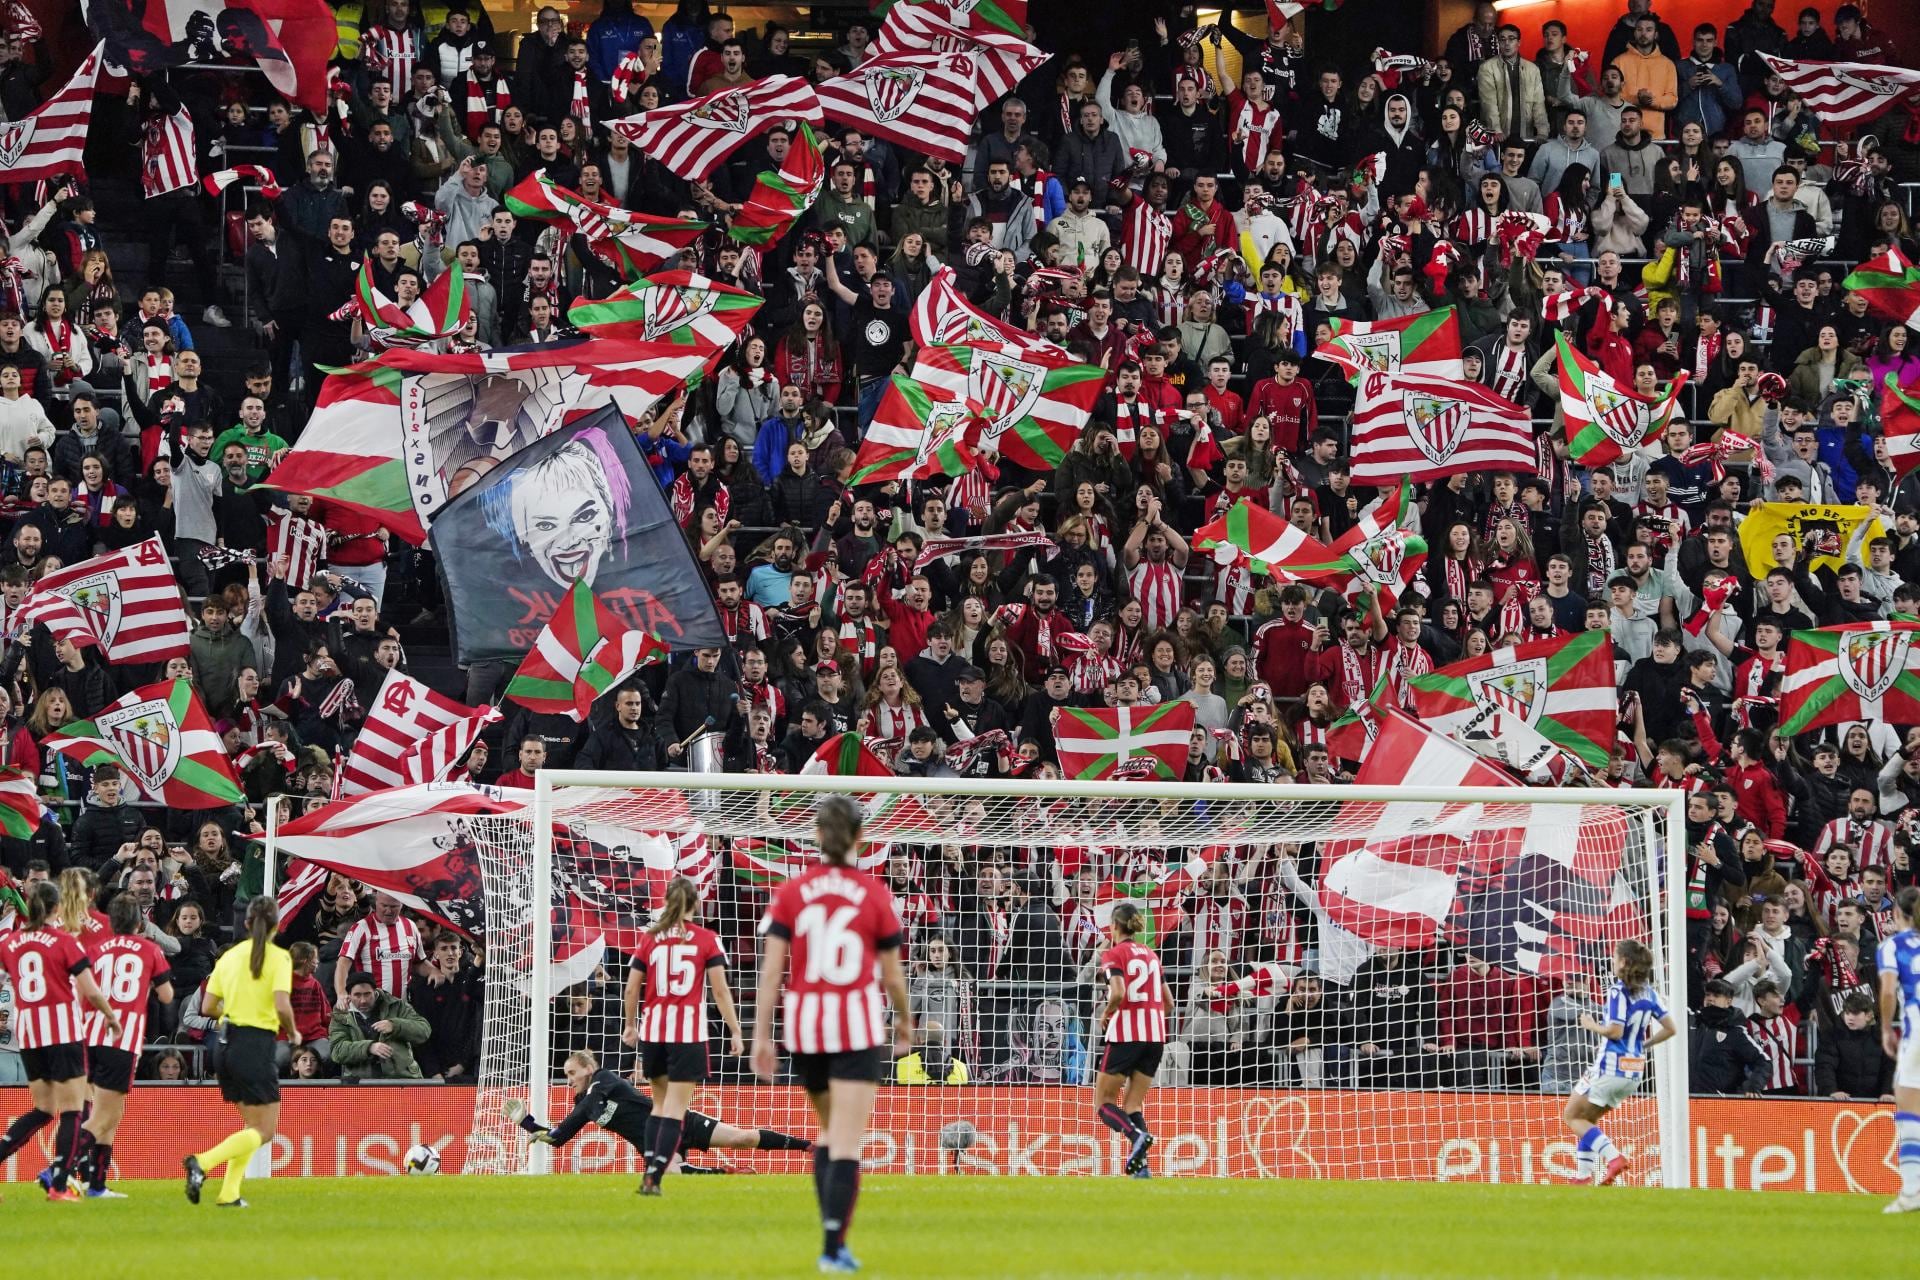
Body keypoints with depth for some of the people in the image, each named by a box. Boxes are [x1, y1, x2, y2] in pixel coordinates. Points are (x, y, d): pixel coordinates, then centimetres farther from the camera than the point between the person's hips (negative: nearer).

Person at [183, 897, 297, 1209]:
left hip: (228, 1042, 7)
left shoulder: (229, 956, 9)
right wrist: (293, 1033, 1)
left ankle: (229, 1193, 6)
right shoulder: (278, 957, -8)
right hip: (257, 1043, -7)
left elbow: (207, 1007, 9)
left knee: (253, 1124, 18)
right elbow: (282, 1006, -18)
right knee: (265, 1130, -1)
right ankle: (202, 1162, -21)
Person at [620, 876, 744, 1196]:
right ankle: (654, 1177, -13)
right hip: (689, 1032, -3)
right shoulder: (707, 940, -2)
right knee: (676, 1108, -3)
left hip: (653, 1029, 3)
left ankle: (649, 1170, 10)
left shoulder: (650, 938, 6)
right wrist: (735, 1032, 0)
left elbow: (632, 989, 7)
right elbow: (720, 991, -5)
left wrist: (630, 1025, 22)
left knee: (660, 1103, 17)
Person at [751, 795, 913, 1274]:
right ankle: (833, 1248, -12)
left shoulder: (790, 894, 0)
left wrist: (761, 1037, -2)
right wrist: (904, 1019, 21)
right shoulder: (874, 894, -4)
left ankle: (832, 1232, 19)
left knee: (829, 1128, 22)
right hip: (856, 1027, -3)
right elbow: (892, 973, 3)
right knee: (847, 1140, -4)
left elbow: (771, 970, -4)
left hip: (803, 1022, 3)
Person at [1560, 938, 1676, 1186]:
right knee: (1589, 1119, 21)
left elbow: (1615, 1031, -21)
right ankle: (1585, 1175, 14)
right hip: (1635, 1070, 8)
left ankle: (1613, 1157, -15)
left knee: (1572, 1116, 4)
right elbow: (1670, 1029, 8)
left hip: (1611, 1066, -8)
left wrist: (1592, 1026, -3)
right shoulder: (1650, 993, 7)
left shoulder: (1618, 991, -14)